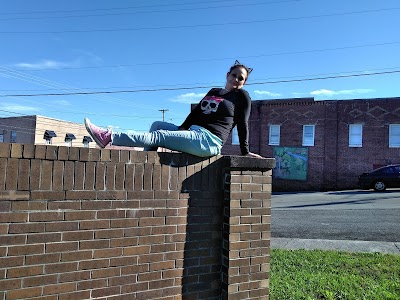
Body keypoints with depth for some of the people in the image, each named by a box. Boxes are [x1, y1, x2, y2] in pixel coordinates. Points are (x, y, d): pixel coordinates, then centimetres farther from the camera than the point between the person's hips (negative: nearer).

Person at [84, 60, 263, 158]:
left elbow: (243, 124, 0)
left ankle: (108, 137, -19)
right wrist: (181, 131, 7)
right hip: (195, 133, 8)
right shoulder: (213, 92, 22)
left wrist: (245, 151, -1)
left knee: (157, 137, -17)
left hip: (209, 140, -8)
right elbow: (196, 112, 16)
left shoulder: (242, 97, 4)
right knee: (157, 125, 7)